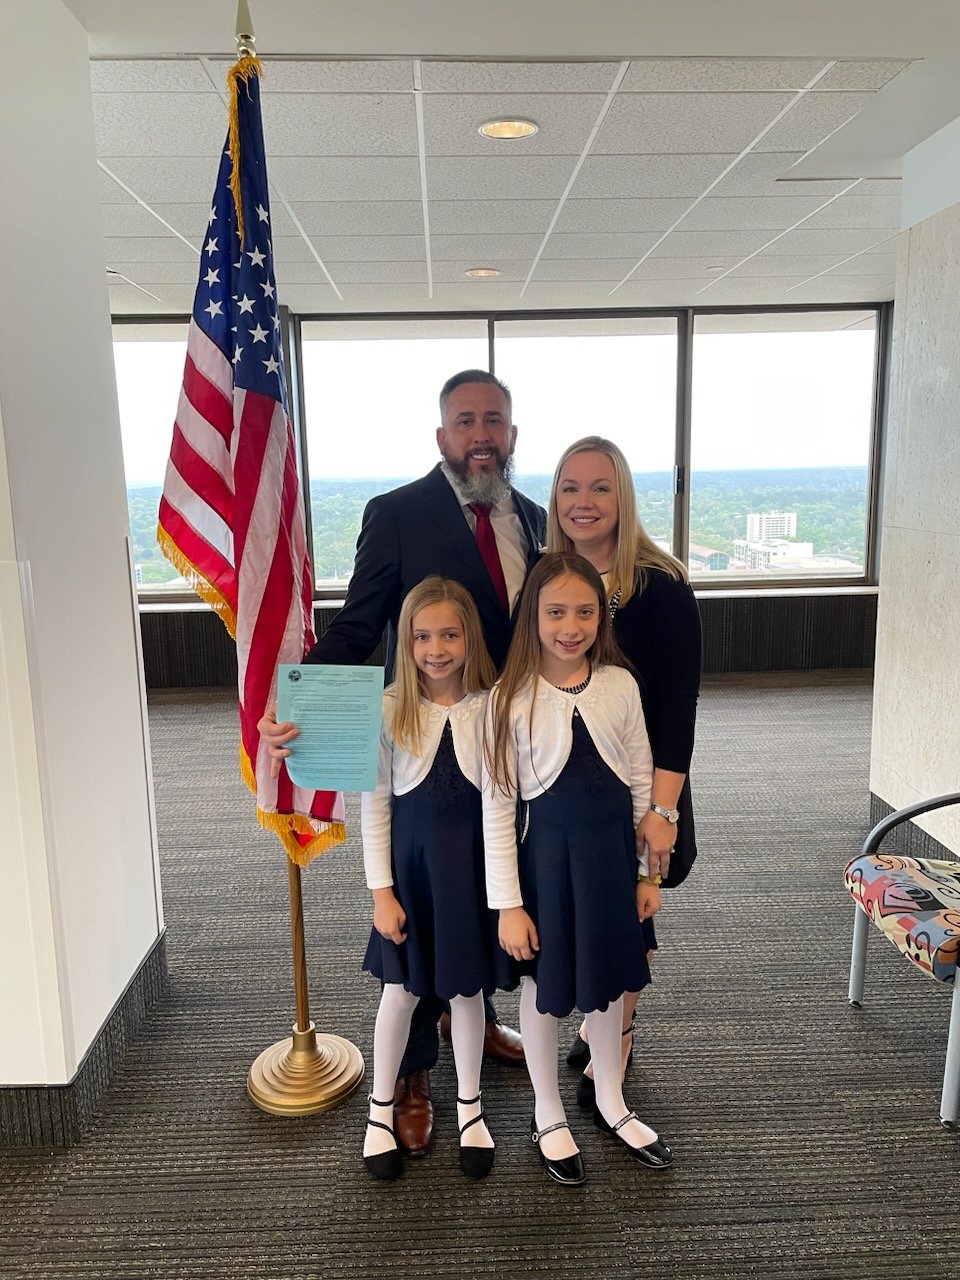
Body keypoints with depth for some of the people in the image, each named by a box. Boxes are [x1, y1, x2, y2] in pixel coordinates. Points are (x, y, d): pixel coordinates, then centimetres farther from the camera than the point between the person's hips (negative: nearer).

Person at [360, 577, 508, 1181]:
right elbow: (375, 806, -5)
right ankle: (382, 1109, 38)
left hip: (473, 866, 0)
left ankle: (470, 1105, 39)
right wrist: (381, 891, -5)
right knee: (402, 992, 15)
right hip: (410, 865, 0)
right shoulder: (390, 710, -10)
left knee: (467, 990, 16)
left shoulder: (493, 707, -9)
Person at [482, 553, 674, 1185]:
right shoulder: (511, 698, -14)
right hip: (548, 851, -3)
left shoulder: (620, 685, -5)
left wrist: (648, 871, 6)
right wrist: (509, 903, -10)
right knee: (545, 986, 14)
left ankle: (611, 1103, 43)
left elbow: (642, 783, 3)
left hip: (613, 849, 3)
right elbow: (498, 807, -11)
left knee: (610, 979, 19)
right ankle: (549, 1116, 37)